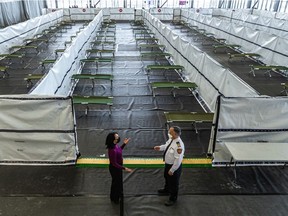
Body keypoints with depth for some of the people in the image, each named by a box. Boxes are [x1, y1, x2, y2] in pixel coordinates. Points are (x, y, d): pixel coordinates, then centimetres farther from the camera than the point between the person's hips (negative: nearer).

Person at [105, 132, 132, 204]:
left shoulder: (115, 145, -12)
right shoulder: (112, 150, -39)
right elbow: (114, 163, -31)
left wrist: (124, 144, 5)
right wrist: (124, 168, -32)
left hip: (118, 166, 8)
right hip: (115, 168, -8)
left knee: (119, 181, 30)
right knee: (116, 182, 17)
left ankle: (118, 194, 58)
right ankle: (115, 199, 44)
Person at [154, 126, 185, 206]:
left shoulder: (178, 145, -36)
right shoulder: (171, 139, -10)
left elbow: (178, 160, -30)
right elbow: (167, 145, 13)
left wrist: (172, 170, -21)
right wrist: (160, 147, -4)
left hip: (175, 166, -9)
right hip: (167, 163, 9)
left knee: (173, 182, 15)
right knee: (167, 177, 32)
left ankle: (173, 199, 40)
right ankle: (166, 190, 61)